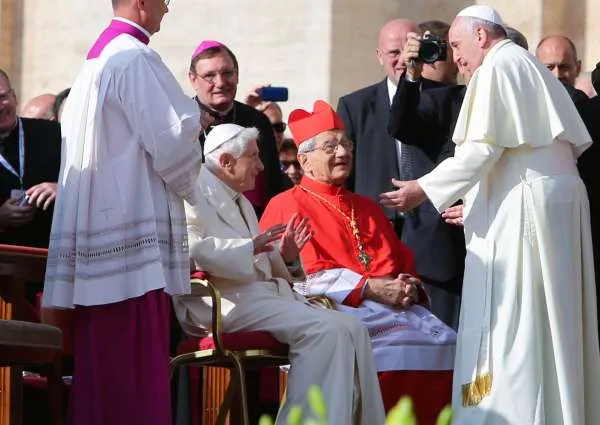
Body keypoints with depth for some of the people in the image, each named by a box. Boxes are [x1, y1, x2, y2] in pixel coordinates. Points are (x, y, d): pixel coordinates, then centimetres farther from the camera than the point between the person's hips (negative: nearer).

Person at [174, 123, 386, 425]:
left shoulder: (241, 202, 29)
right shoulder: (196, 188, 1)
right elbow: (190, 248, -18)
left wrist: (285, 257, 6)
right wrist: (250, 247, -19)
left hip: (263, 293, 9)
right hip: (225, 300, -9)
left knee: (352, 330, -8)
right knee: (325, 329, -26)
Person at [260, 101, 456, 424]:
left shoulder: (368, 208, 28)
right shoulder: (286, 206, 7)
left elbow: (404, 263, 23)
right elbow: (303, 276, -6)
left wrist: (409, 286, -2)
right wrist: (369, 288, -13)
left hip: (393, 304, 6)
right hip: (335, 310, -6)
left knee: (445, 343, -22)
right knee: (398, 343, -33)